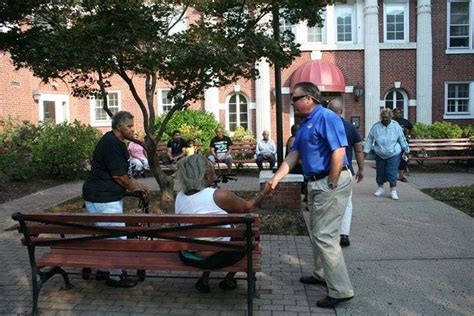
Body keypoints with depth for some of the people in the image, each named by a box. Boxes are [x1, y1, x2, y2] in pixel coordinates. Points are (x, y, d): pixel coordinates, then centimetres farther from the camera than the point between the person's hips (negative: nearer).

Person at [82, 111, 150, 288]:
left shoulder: (114, 141, 15)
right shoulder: (112, 143, -19)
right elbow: (118, 175, -19)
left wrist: (134, 184, 13)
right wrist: (133, 187, -3)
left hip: (108, 196, 11)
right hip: (103, 198, -11)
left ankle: (104, 270, 32)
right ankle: (115, 276, 8)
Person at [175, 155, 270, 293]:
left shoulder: (180, 196, -5)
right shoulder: (219, 195, -22)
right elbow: (247, 206, -5)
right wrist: (265, 192, 12)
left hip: (187, 256, 6)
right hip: (215, 258, -5)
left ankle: (204, 279, 32)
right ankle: (228, 280, 30)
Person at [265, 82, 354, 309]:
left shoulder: (326, 118, -15)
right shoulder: (304, 124, 14)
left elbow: (339, 152, -22)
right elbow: (293, 155, 11)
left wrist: (331, 186, -20)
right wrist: (276, 178, 0)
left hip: (331, 181, -10)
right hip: (315, 183, 10)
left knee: (325, 236, -8)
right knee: (316, 232, 20)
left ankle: (341, 290, 2)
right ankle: (321, 274, 37)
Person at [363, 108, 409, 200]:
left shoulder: (396, 126, -5)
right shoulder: (376, 127, -5)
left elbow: (402, 139, 4)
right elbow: (370, 139, 1)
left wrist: (406, 150, 9)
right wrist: (366, 151, -1)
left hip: (393, 155, -2)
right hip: (380, 155, 2)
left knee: (392, 173, -6)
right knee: (380, 173, 10)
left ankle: (393, 191, 8)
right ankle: (380, 188, 31)